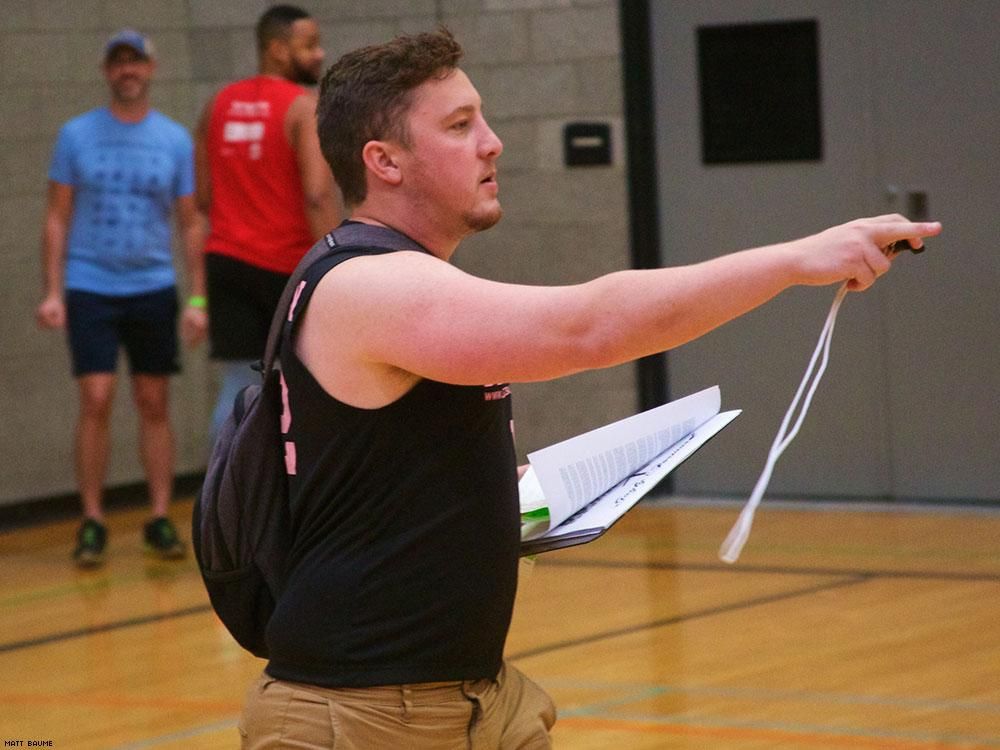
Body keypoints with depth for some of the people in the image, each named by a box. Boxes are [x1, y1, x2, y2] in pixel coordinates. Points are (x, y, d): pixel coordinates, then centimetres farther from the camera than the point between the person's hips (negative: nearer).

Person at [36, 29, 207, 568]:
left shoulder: (175, 140, 3)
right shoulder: (76, 135, 1)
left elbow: (191, 224, 6)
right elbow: (57, 218, 3)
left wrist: (197, 298, -1)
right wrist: (52, 292, -5)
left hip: (154, 289, 1)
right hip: (90, 290, -1)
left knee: (154, 404, 6)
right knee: (96, 401, -8)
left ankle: (160, 519, 12)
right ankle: (92, 521, 1)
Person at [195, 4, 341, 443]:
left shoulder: (219, 105, 10)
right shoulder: (306, 108, -10)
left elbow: (203, 196, 12)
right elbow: (318, 196, -21)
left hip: (228, 259, 5)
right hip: (289, 264, -5)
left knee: (238, 387, 2)